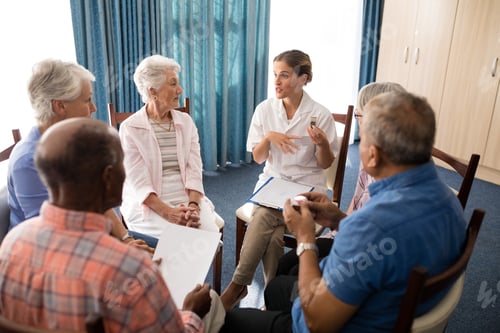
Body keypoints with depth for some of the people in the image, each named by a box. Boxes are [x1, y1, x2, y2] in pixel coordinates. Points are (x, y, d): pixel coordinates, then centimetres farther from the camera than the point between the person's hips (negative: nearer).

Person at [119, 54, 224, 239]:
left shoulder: (186, 122, 8)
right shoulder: (130, 128, -4)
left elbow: (194, 171, -1)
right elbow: (139, 183, -11)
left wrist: (193, 205, -18)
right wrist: (168, 212, -24)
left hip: (188, 198, 4)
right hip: (149, 204, -3)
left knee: (211, 233, -22)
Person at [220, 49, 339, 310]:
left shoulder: (320, 114, -7)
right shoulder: (264, 109, 0)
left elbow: (325, 164, 0)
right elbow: (258, 158, 3)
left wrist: (323, 143, -22)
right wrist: (268, 137, -17)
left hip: (306, 186, -2)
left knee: (265, 218, -28)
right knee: (272, 233, -27)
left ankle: (238, 285, -14)